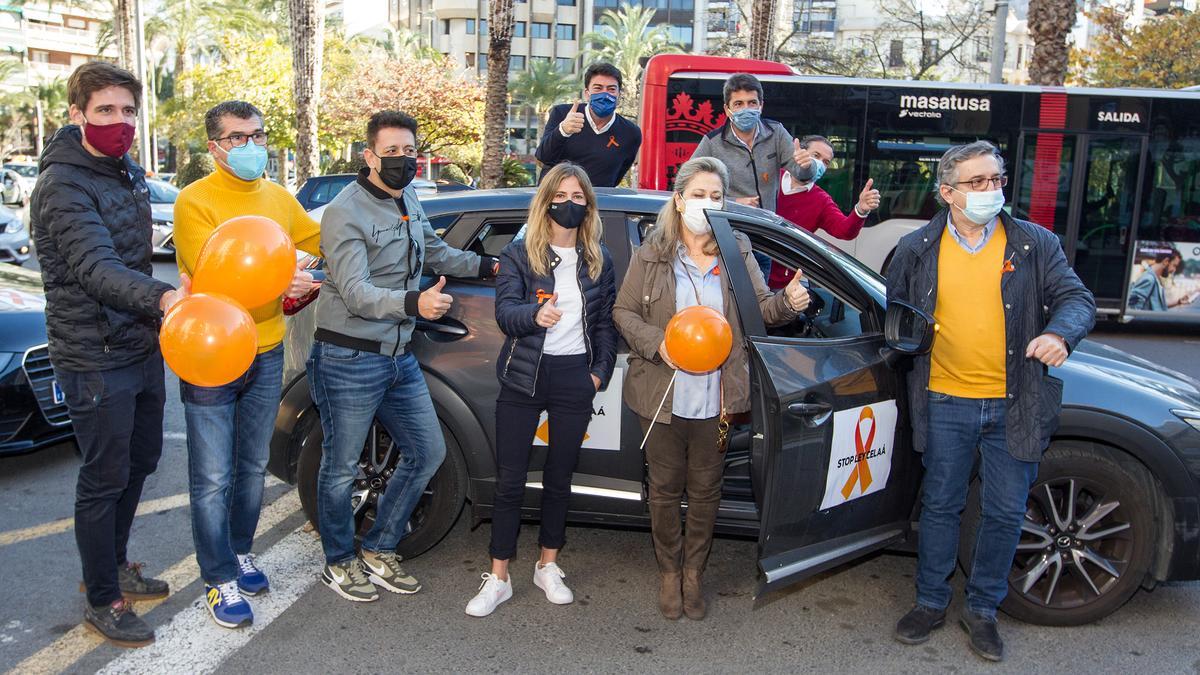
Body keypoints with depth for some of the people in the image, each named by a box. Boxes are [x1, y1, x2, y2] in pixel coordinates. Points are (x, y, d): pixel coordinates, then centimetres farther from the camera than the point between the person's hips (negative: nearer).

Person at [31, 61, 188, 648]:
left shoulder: (129, 173, 9)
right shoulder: (63, 186, -19)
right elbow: (95, 267, -35)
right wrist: (160, 298, -52)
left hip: (142, 347, 9)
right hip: (95, 360, -9)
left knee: (141, 460, 20)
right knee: (105, 478, 2)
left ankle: (112, 562, 40)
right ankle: (102, 602, 18)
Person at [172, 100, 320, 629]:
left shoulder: (278, 197, 7)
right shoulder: (195, 201, -11)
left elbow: (323, 240, 20)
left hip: (266, 353, 6)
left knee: (254, 467, 18)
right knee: (213, 478, 1)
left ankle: (241, 551, 36)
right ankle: (221, 579, 15)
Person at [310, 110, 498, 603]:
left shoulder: (407, 201, 12)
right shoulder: (347, 212, -15)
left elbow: (436, 253, 30)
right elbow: (356, 293, -25)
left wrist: (488, 265, 30)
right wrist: (414, 302, -41)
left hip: (399, 358, 8)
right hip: (349, 360, -8)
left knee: (427, 453, 13)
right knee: (342, 469, 5)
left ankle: (379, 552, 27)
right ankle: (339, 563, 27)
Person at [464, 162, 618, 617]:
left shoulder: (599, 259, 8)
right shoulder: (519, 253, -1)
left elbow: (606, 321, 12)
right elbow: (504, 312, -15)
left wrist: (601, 371, 1)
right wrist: (535, 314, -36)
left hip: (575, 379, 2)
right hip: (525, 377, -2)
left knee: (559, 477, 13)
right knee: (510, 479, 0)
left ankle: (548, 567, 29)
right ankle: (498, 579, 12)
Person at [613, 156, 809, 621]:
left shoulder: (737, 252, 3)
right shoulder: (652, 255, -2)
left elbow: (759, 308, 6)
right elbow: (623, 312, 1)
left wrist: (787, 303, -16)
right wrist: (657, 343, -16)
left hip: (715, 400, 1)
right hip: (663, 398, -1)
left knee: (705, 490, 12)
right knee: (665, 488, 11)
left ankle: (694, 573, 32)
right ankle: (669, 571, 32)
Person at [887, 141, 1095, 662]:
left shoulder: (1036, 244, 1)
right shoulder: (916, 249, 2)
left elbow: (1076, 297, -3)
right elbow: (895, 311, 15)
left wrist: (1060, 333, -22)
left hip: (1014, 403, 0)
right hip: (946, 400, 0)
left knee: (1006, 512, 9)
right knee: (940, 505, 11)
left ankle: (982, 609, 27)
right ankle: (930, 603, 28)